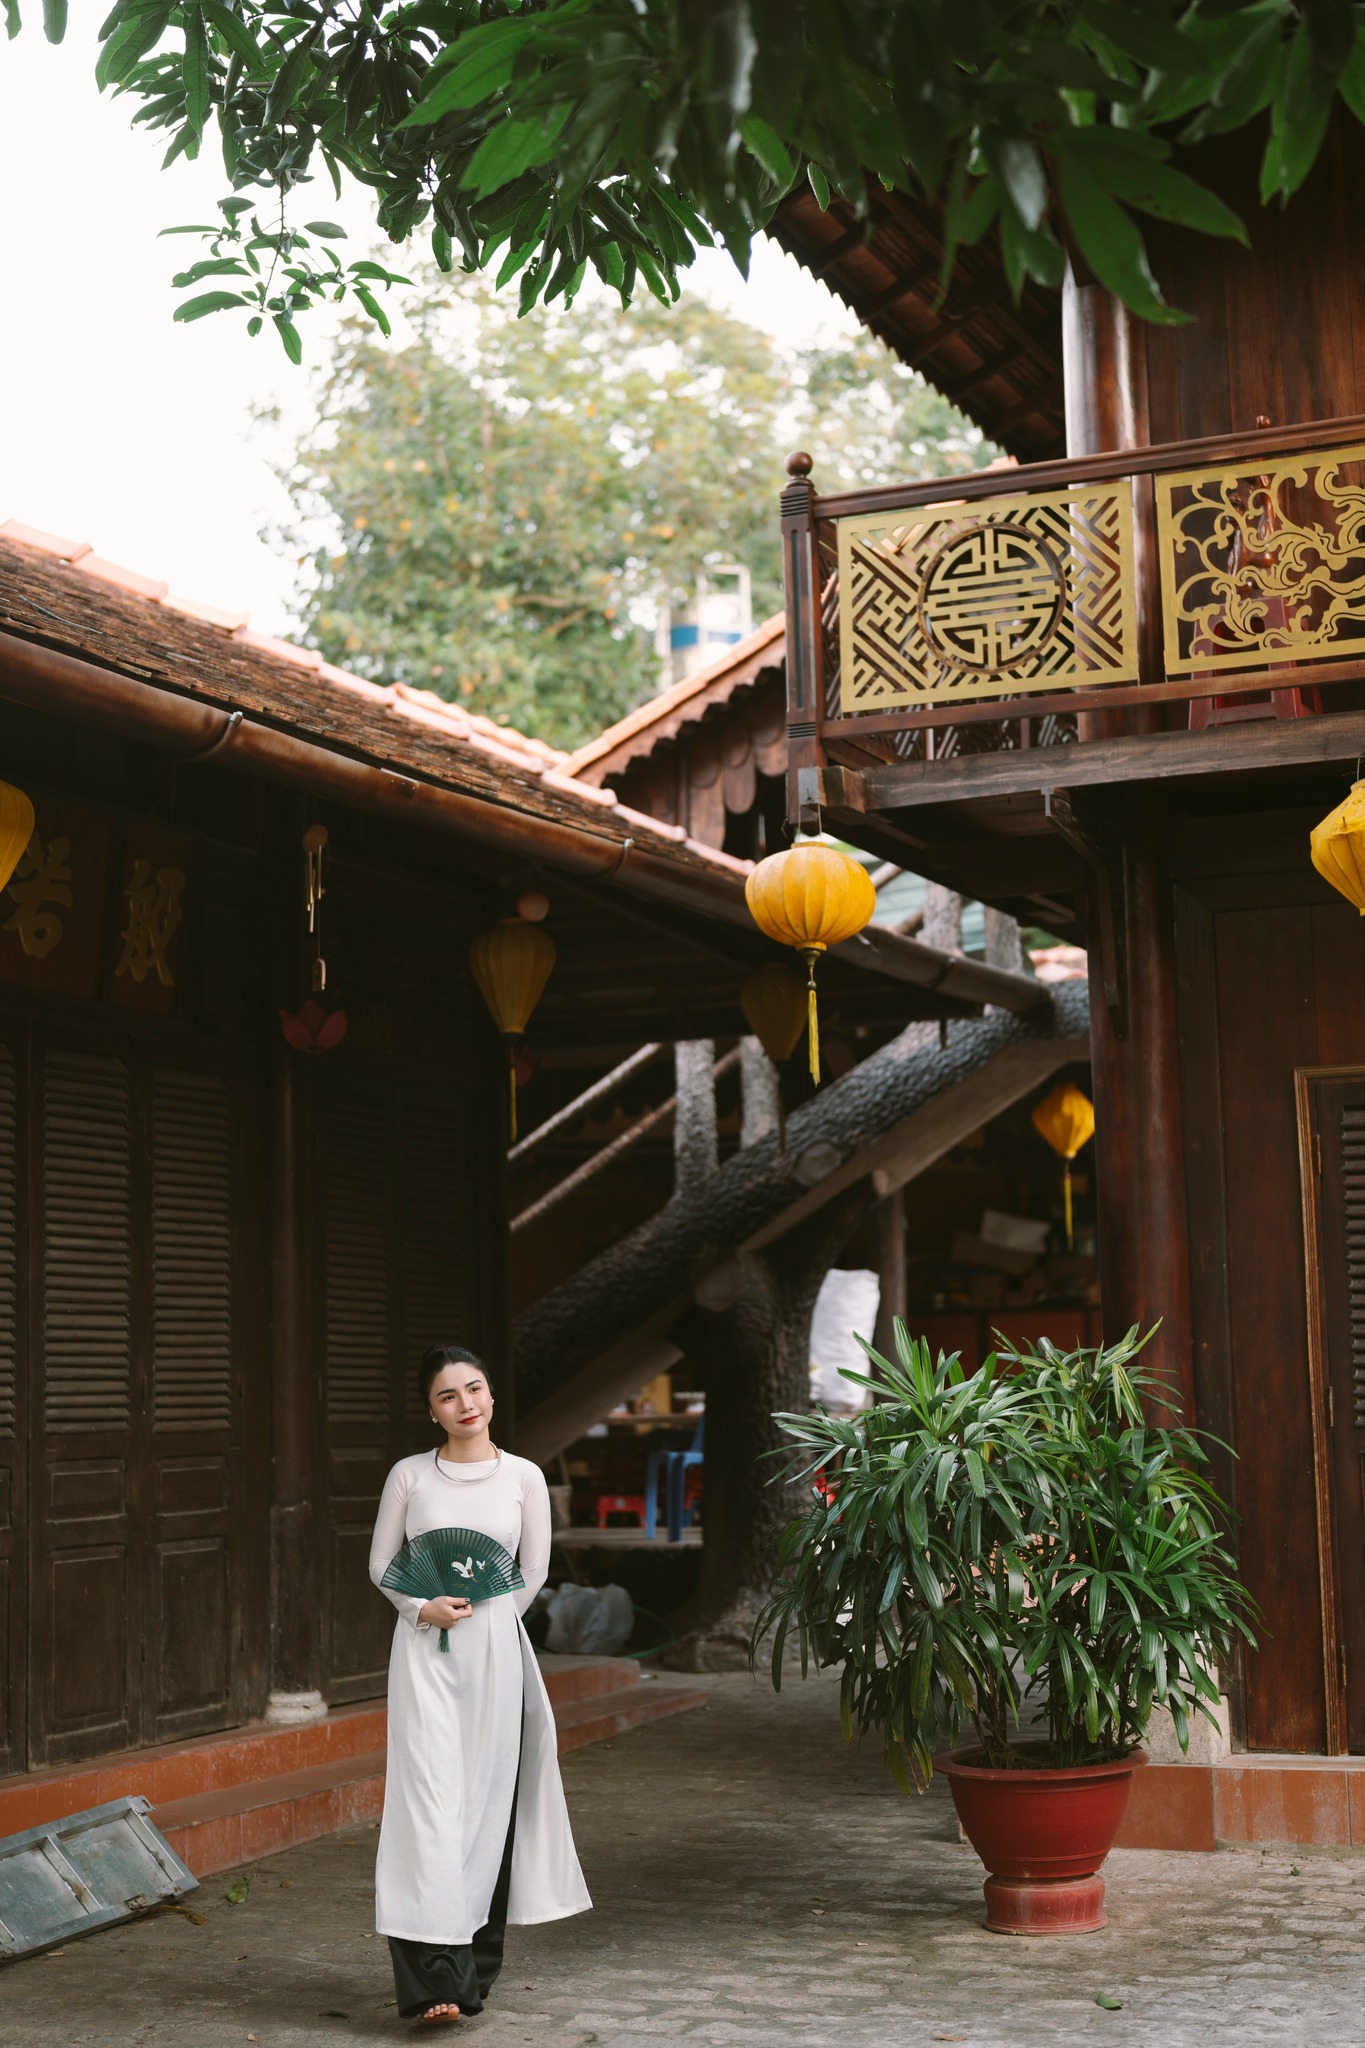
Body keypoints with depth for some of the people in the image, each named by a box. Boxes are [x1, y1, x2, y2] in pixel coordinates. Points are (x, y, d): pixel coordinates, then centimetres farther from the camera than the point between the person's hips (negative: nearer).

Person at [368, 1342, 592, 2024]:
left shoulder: (524, 1477, 2)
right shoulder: (409, 1476, 2)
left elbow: (534, 1571, 9)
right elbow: (381, 1563, 8)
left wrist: (478, 1616, 5)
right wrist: (423, 1609, -7)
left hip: (496, 1651, 1)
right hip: (424, 1653, -1)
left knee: (487, 1800, 3)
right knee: (428, 1796, -10)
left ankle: (473, 1972, 14)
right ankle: (432, 1974, -14)